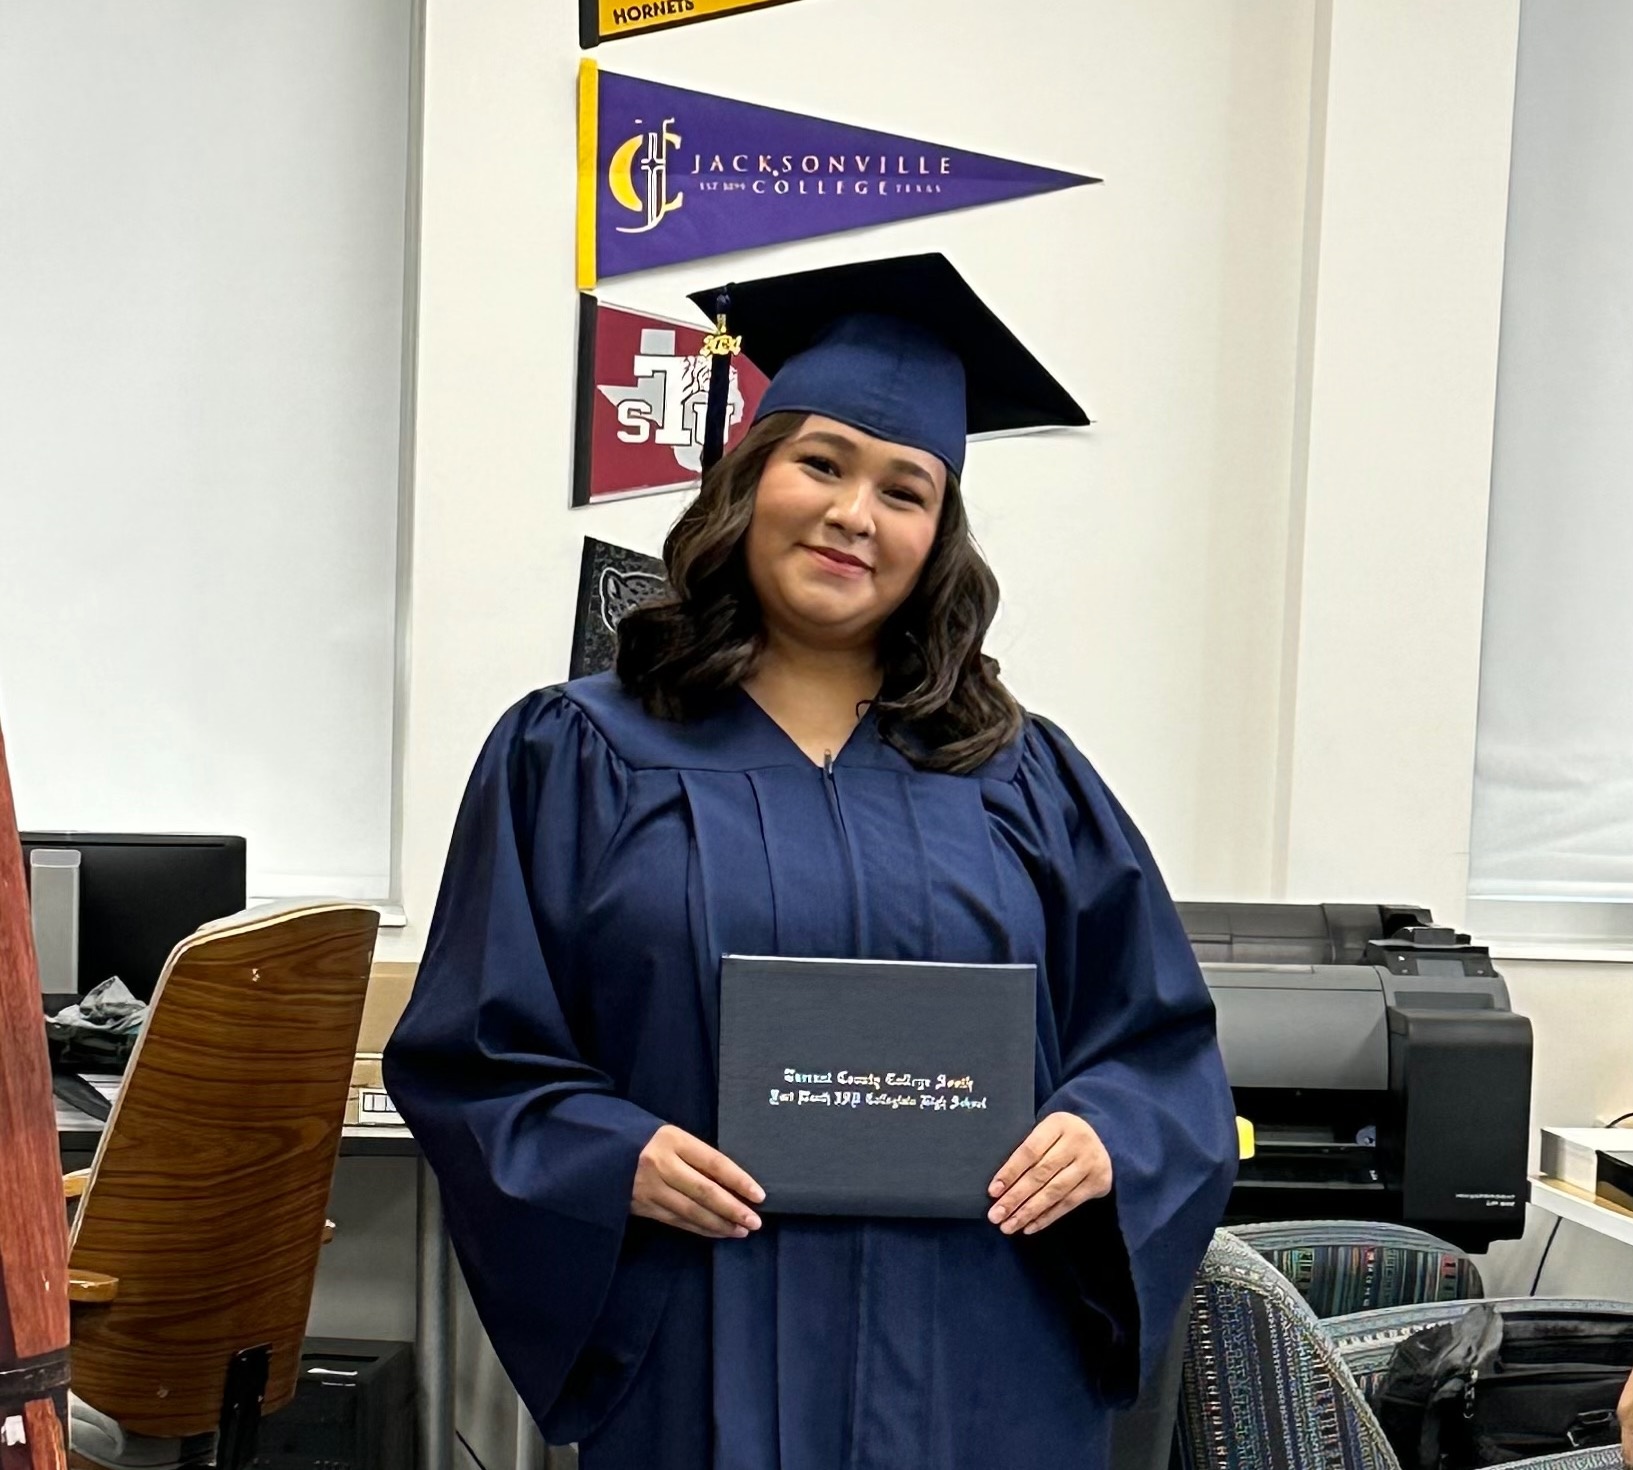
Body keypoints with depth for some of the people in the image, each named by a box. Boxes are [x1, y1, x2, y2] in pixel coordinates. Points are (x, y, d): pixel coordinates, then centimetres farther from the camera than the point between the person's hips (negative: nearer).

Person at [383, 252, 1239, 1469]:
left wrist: (1105, 1137, -12)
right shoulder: (577, 759, 3)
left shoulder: (1024, 781, 8)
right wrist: (616, 1159, -17)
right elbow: (473, 1055, -1)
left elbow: (1161, 1040, 8)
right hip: (704, 1367, -1)